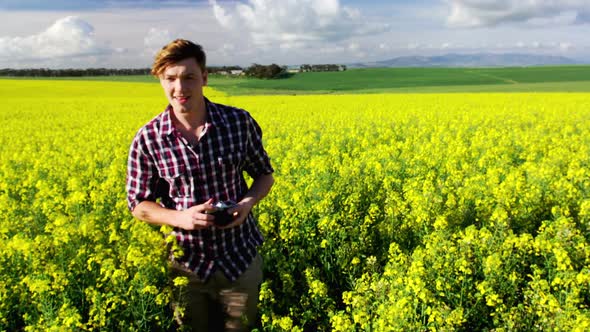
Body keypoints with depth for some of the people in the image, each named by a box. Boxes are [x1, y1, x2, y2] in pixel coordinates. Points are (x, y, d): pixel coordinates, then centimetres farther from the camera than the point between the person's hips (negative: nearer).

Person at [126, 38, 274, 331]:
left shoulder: (240, 122, -10)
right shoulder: (147, 139, -12)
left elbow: (264, 174, 5)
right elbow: (138, 205, -2)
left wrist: (248, 202, -16)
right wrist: (179, 217, -20)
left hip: (242, 258, 1)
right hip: (187, 263, 0)